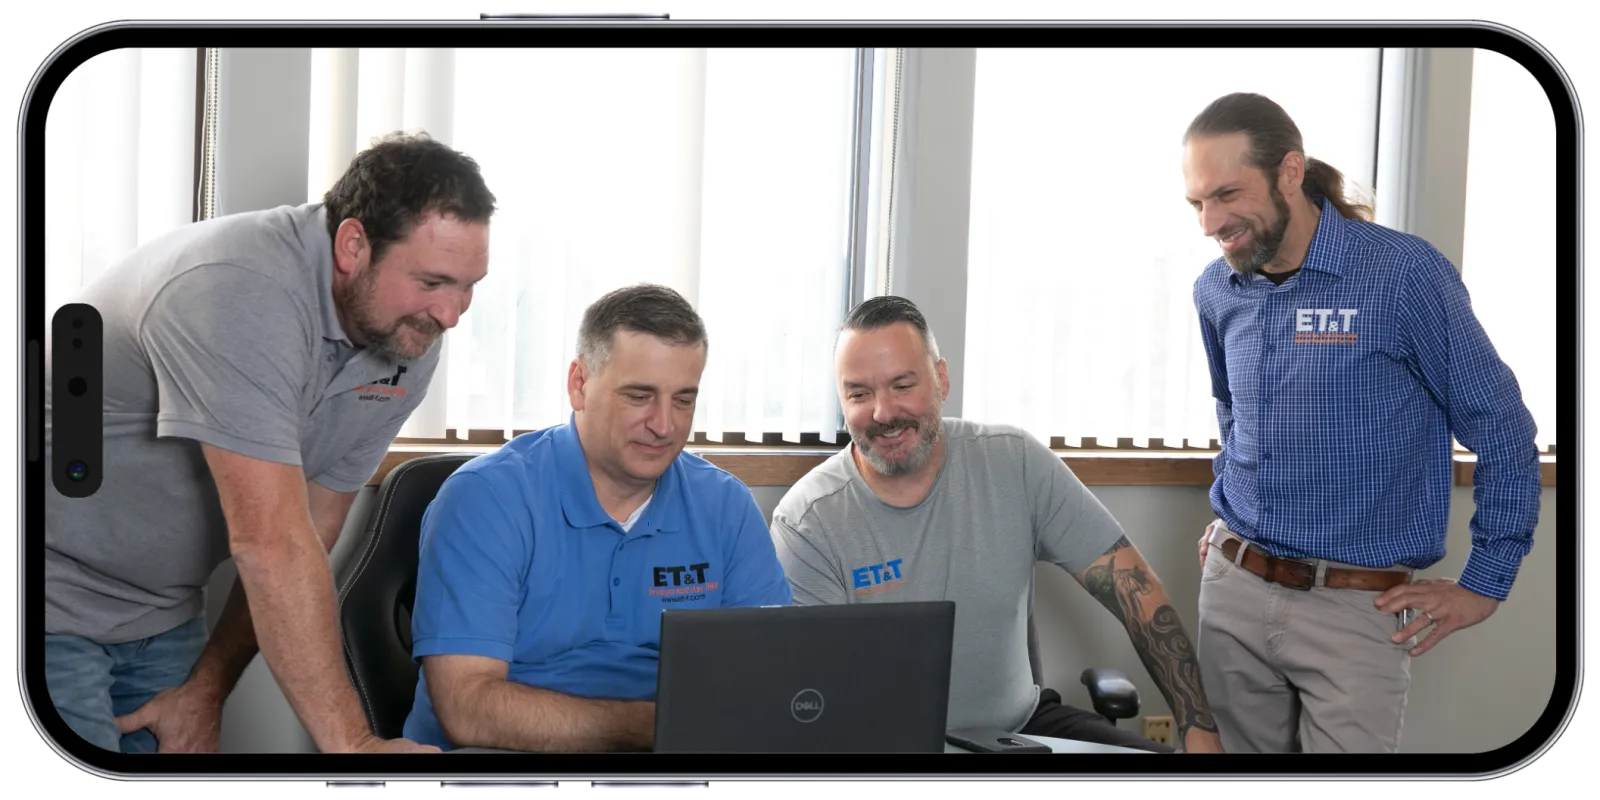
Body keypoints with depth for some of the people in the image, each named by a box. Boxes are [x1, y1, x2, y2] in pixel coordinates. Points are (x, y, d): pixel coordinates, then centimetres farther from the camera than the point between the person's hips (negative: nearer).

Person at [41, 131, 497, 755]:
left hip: (164, 614, 7)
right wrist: (351, 743, -33)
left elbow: (310, 533, -1)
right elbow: (268, 542, -34)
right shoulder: (238, 291, -30)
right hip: (55, 600, -6)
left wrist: (207, 690, -5)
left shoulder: (409, 348, -6)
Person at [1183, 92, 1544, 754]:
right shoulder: (1217, 291, 4)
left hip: (1356, 607, -5)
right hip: (1232, 589, 5)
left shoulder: (1404, 274, -13)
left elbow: (1502, 431, -6)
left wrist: (1485, 585, -3)